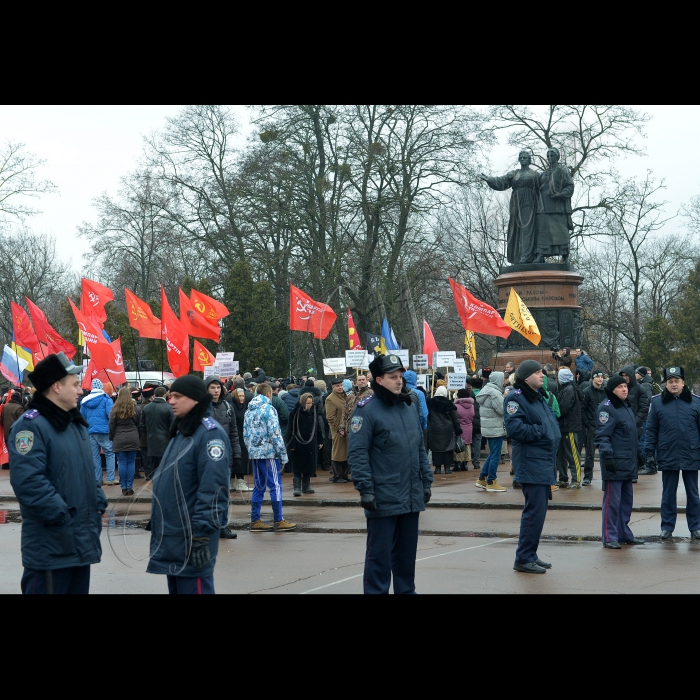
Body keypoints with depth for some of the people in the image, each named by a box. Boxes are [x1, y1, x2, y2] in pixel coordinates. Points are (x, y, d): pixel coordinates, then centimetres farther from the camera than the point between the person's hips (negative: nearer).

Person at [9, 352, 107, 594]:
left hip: (82, 540, 9)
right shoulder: (31, 425, -14)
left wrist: (99, 503, 9)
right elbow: (28, 481, -24)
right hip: (51, 545, -9)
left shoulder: (76, 423, 16)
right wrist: (62, 515, -23)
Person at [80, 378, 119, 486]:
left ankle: (97, 479, 11)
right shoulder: (106, 399, -7)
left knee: (95, 456, 9)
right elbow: (110, 415, -14)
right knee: (110, 454, 0)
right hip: (104, 431, -5)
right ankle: (111, 478, -6)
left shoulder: (85, 401, 9)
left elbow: (82, 417, 13)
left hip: (91, 432, 5)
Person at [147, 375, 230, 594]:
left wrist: (201, 534, -24)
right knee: (177, 589, 16)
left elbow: (212, 489, -22)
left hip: (191, 538, -10)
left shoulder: (210, 433, -15)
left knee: (192, 588, -5)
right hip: (172, 535, 10)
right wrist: (161, 525, 24)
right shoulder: (181, 431, 16)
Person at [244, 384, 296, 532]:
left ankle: (255, 521, 12)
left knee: (259, 486, 12)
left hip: (254, 453, 7)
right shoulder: (268, 409, -10)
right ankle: (279, 521, 0)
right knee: (275, 486, -2)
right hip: (269, 453, -7)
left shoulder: (249, 411, 12)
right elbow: (275, 434, -14)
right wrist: (283, 456, -10)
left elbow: (245, 434, 14)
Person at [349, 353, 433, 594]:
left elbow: (420, 448, 19)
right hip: (383, 499, -7)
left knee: (406, 552, 15)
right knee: (379, 554, 0)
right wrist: (365, 489, -17)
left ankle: (406, 590, 25)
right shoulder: (367, 410, -10)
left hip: (412, 498, 7)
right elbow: (357, 452, -14)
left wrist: (426, 481, 16)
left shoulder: (408, 407, 13)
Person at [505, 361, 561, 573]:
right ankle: (523, 558, -3)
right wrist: (541, 431, -15)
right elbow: (514, 428, -23)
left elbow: (551, 421, 27)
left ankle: (530, 555, 22)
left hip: (544, 462, 10)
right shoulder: (516, 398, -11)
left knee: (538, 510, 13)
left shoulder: (540, 397, 18)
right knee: (535, 511, -10)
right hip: (530, 463, -9)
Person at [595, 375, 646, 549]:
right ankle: (609, 537, 1)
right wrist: (607, 455, -24)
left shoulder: (627, 406, 17)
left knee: (626, 500, 15)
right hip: (615, 463, -9)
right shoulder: (607, 408, -12)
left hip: (628, 463, 9)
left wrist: (639, 453, 26)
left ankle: (624, 533, 24)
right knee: (612, 501, -5)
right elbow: (602, 436, -18)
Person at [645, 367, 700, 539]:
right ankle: (667, 527, 18)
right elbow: (651, 430, 2)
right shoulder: (657, 402, -1)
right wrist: (650, 453, -2)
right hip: (667, 457, 0)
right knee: (668, 494, 10)